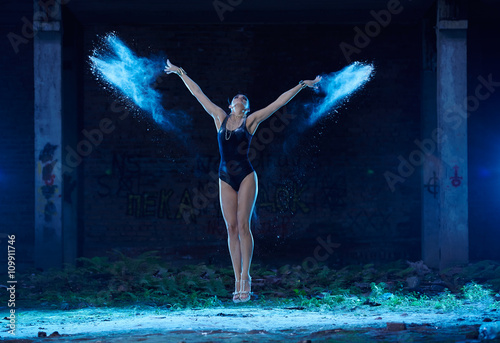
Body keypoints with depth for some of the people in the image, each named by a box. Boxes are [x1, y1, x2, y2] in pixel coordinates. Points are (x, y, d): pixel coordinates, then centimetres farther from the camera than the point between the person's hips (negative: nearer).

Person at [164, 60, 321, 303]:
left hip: (246, 176, -3)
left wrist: (301, 85, 4)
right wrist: (181, 73, 26)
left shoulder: (251, 120, 5)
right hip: (226, 179, 3)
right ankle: (238, 281, 1)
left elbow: (279, 102, 5)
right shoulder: (220, 117, 13)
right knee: (231, 228, 0)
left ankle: (245, 278, -7)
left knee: (243, 225, -10)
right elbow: (198, 93, 20)